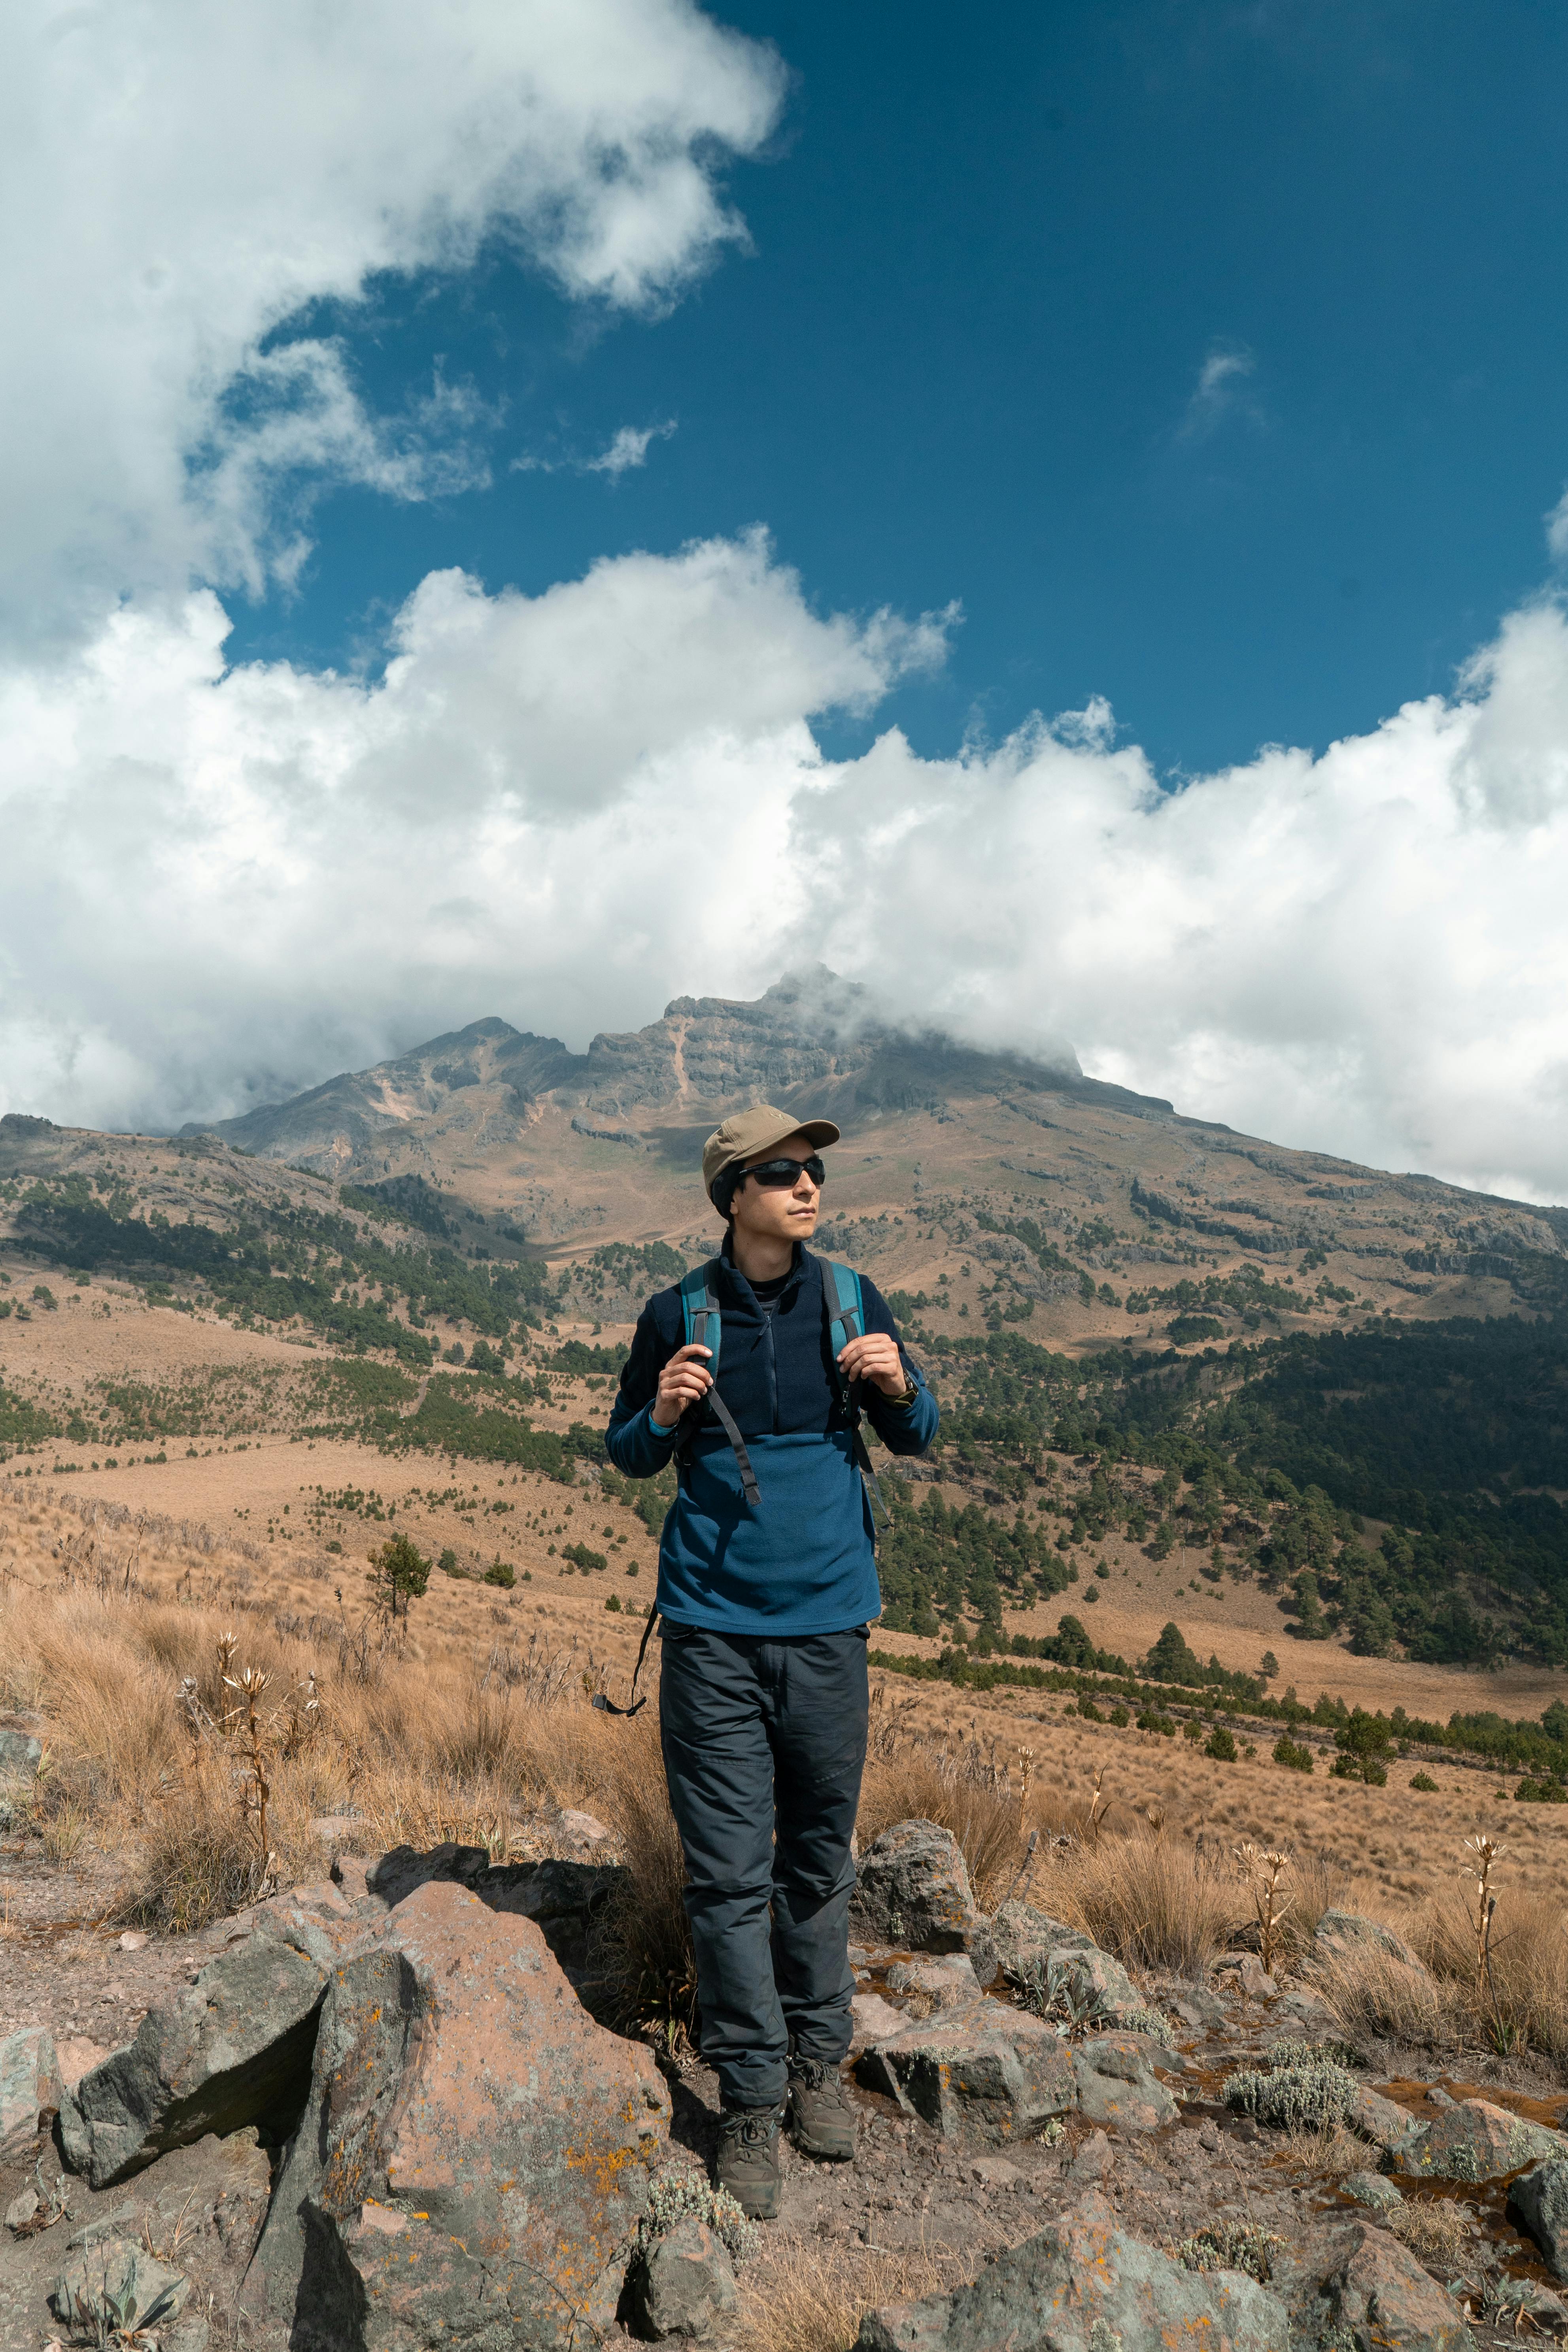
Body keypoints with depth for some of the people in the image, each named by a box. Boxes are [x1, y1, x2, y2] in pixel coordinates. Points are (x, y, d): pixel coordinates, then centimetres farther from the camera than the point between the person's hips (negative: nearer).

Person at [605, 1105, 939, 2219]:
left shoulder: (852, 1302, 1)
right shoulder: (678, 1315, -3)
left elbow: (917, 1438, 11)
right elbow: (628, 1455, 8)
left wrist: (896, 1388, -12)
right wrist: (664, 1414, -14)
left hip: (828, 1623, 2)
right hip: (714, 1629, -2)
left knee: (820, 1859, 14)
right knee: (730, 1873, 2)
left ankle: (819, 2065, 32)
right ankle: (751, 2099, 17)